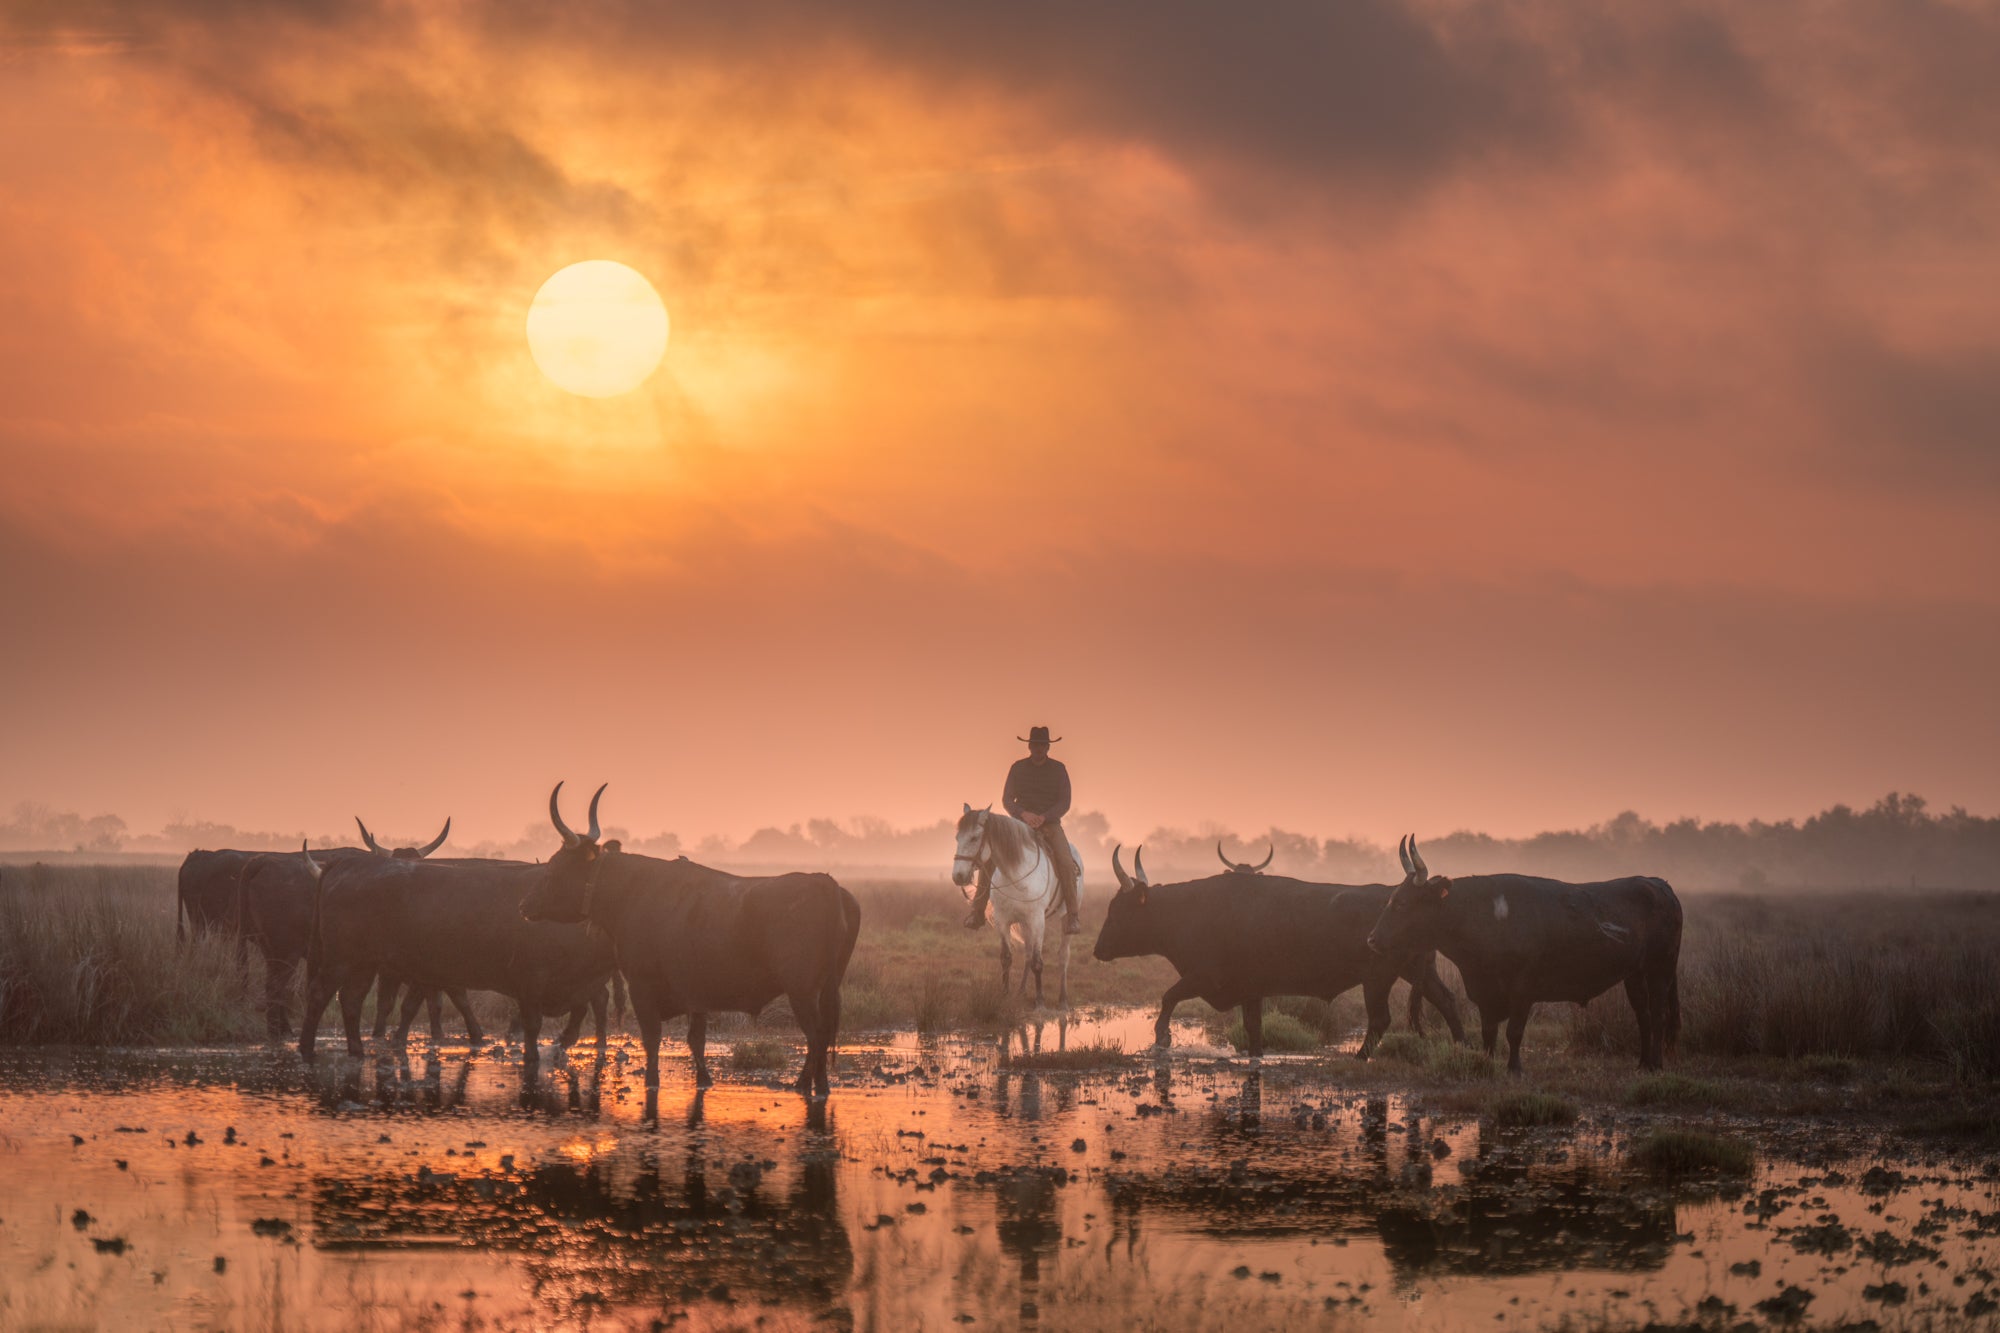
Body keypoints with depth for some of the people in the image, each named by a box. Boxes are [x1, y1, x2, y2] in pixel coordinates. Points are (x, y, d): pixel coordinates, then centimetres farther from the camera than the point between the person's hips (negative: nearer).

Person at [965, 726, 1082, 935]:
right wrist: (1023, 814, -19)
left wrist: (1044, 817, -19)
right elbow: (1007, 799, 1)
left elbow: (1064, 802, -3)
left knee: (1066, 864, -28)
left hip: (1050, 824, -1)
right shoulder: (1018, 768, 5)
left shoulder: (1058, 769, 2)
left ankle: (1072, 916, -22)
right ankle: (977, 912, -11)